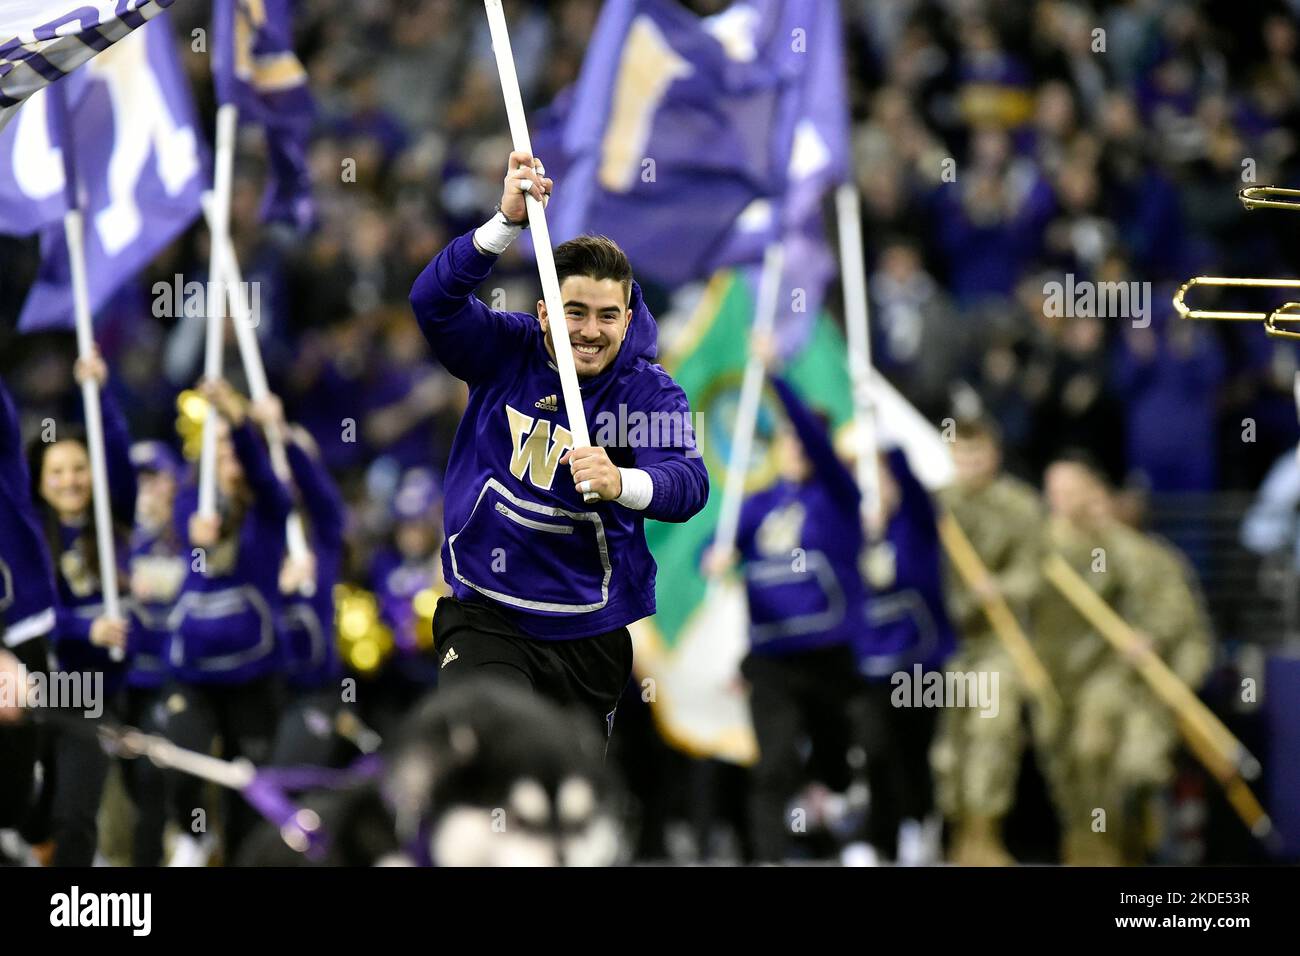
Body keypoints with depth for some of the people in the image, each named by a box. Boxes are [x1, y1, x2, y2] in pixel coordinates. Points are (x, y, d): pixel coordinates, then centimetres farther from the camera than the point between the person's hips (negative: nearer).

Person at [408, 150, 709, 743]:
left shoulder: (650, 392, -8)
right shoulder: (505, 351, -2)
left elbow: (689, 485, -24)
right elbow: (433, 300, -19)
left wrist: (621, 483, -47)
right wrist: (508, 221, -32)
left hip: (589, 638, 1)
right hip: (485, 619, -1)